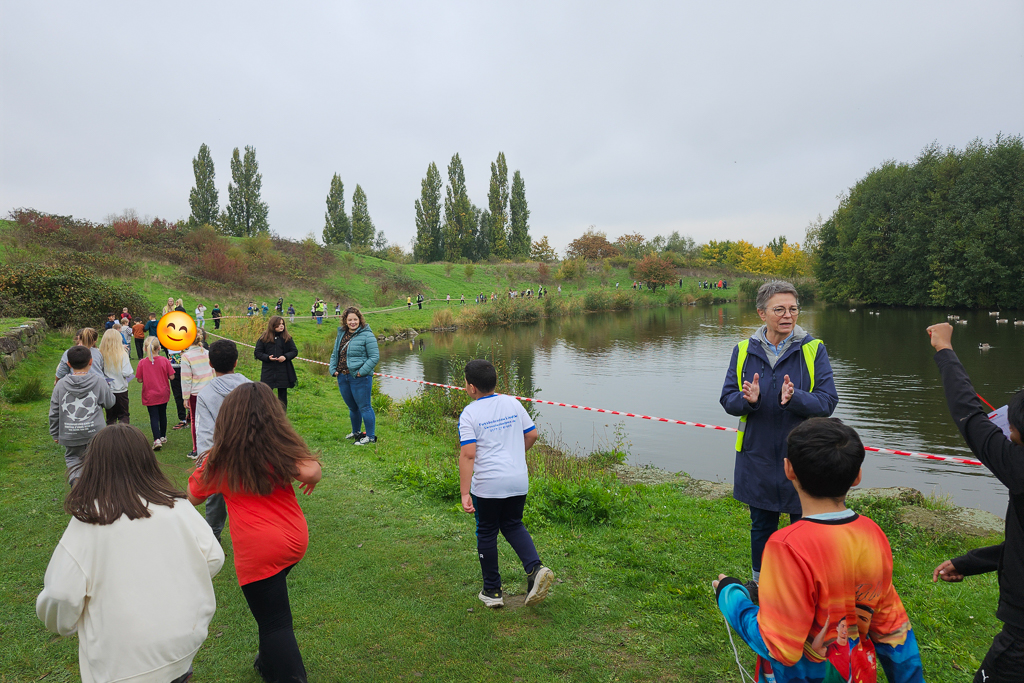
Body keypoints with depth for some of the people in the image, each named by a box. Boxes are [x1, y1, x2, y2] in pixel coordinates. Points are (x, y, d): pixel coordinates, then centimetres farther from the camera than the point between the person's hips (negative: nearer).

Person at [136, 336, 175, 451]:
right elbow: (171, 376, -8)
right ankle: (163, 437, 32)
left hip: (150, 395, -2)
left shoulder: (142, 363, -12)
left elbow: (140, 379, -8)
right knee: (162, 415, 17)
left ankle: (157, 440, -14)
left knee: (154, 417, 0)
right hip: (163, 394, 2)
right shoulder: (164, 361, -11)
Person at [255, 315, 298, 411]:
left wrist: (285, 357, -13)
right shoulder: (264, 338, 1)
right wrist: (267, 357, -15)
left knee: (282, 394, 8)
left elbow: (295, 351, 5)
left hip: (283, 371, 1)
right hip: (268, 371, -1)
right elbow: (257, 352, 3)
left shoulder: (287, 338, 4)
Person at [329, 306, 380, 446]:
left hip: (359, 378, -7)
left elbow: (375, 357, -13)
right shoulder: (341, 334, 14)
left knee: (364, 407, -3)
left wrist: (361, 372, -18)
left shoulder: (367, 335, -9)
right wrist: (333, 369, 7)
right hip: (342, 377, 7)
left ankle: (370, 436, 6)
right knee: (352, 407, 20)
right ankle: (356, 433, 36)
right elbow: (335, 354, 22)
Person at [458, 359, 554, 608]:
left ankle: (492, 591, 24)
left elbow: (468, 454, -16)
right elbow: (532, 435, 9)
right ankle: (535, 568, 2)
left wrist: (465, 493, -16)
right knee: (513, 525, 23)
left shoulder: (469, 414, -9)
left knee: (487, 533, 14)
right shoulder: (513, 403, 4)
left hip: (487, 484, -4)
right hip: (519, 480, 4)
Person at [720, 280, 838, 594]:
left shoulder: (813, 349, -5)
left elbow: (828, 401, -10)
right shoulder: (743, 350, 1)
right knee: (761, 524, 17)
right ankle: (760, 582, 37)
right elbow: (727, 399, 1)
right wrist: (747, 400, -21)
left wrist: (794, 399, -29)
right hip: (757, 456, 2)